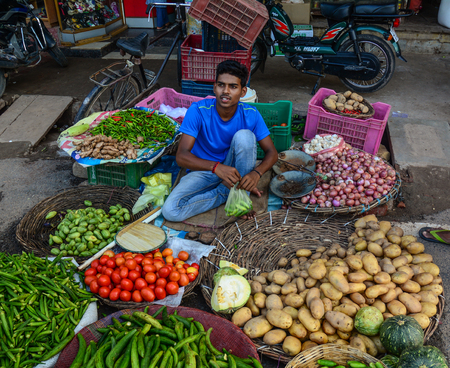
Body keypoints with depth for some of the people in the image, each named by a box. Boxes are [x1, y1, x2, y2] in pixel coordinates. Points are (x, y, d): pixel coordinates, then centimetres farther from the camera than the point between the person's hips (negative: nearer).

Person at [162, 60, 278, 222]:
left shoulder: (251, 115, -14)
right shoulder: (198, 110, -21)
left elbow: (272, 152, -11)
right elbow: (181, 156, -27)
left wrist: (256, 173, -34)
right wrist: (216, 167, -45)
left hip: (234, 168, 0)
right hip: (204, 169, 0)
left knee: (244, 136, -29)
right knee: (171, 211, -24)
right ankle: (234, 191, -8)